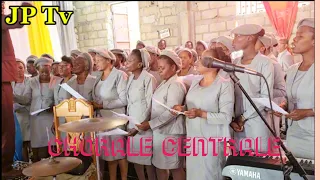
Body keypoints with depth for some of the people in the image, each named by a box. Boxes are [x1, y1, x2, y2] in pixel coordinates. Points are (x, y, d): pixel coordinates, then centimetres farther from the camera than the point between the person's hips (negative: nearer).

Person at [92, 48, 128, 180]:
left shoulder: (119, 75, -9)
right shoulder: (99, 78, 12)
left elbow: (124, 100, -16)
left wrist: (102, 105, -16)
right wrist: (94, 105, -2)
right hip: (102, 119, 6)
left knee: (120, 152, 4)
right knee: (109, 152, 13)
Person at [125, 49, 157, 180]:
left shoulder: (149, 78, -13)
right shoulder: (130, 78, 9)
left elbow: (150, 105, -15)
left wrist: (141, 125, -17)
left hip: (144, 124, -7)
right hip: (131, 122, 7)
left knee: (147, 158, 3)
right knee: (135, 157, 14)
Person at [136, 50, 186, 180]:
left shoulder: (176, 85, -16)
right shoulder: (164, 83, 12)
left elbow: (171, 113, -22)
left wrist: (150, 124, -21)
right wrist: (151, 124, 7)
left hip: (170, 132, -9)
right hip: (159, 130, 9)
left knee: (175, 167, 6)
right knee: (159, 165, 16)